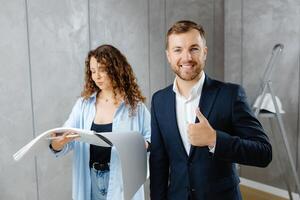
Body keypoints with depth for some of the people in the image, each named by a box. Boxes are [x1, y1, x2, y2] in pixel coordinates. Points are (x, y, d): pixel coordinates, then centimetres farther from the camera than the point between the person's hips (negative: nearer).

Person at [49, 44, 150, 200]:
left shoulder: (134, 104, -7)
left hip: (120, 180, -2)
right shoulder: (83, 103, 1)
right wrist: (57, 143, -23)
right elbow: (65, 140, -2)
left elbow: (151, 139, -3)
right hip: (89, 180, 3)